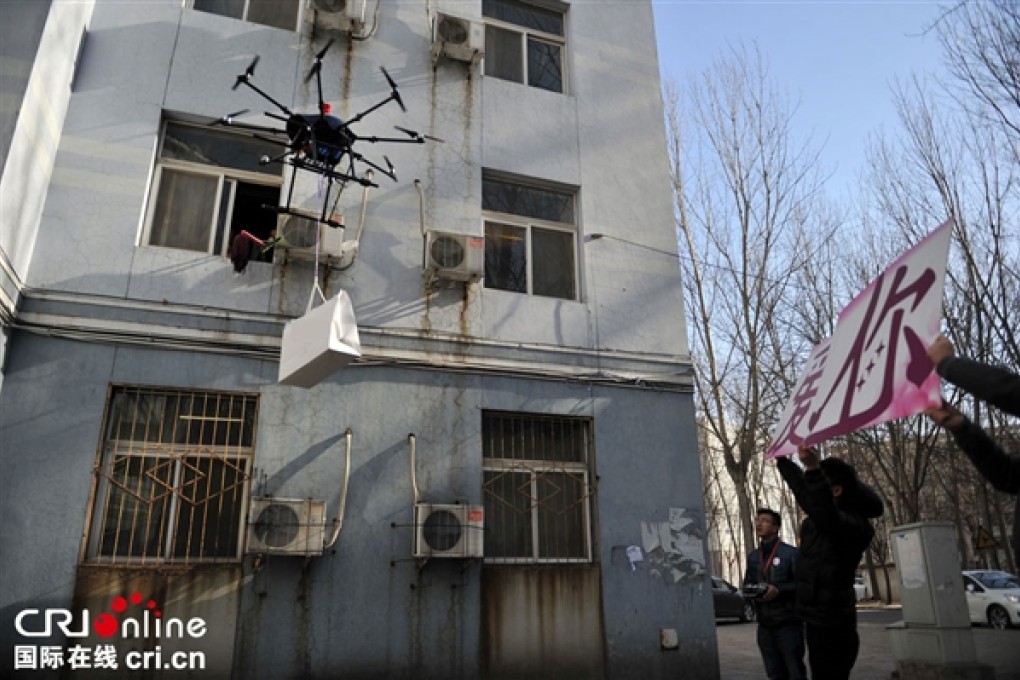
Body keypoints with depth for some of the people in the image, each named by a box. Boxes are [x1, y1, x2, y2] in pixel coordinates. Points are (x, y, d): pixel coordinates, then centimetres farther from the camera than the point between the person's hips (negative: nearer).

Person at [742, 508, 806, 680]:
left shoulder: (791, 553, -4)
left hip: (788, 622, -5)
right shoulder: (752, 556, 13)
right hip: (764, 624, 5)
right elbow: (747, 583, 18)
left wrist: (778, 590, -21)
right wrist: (749, 589, -5)